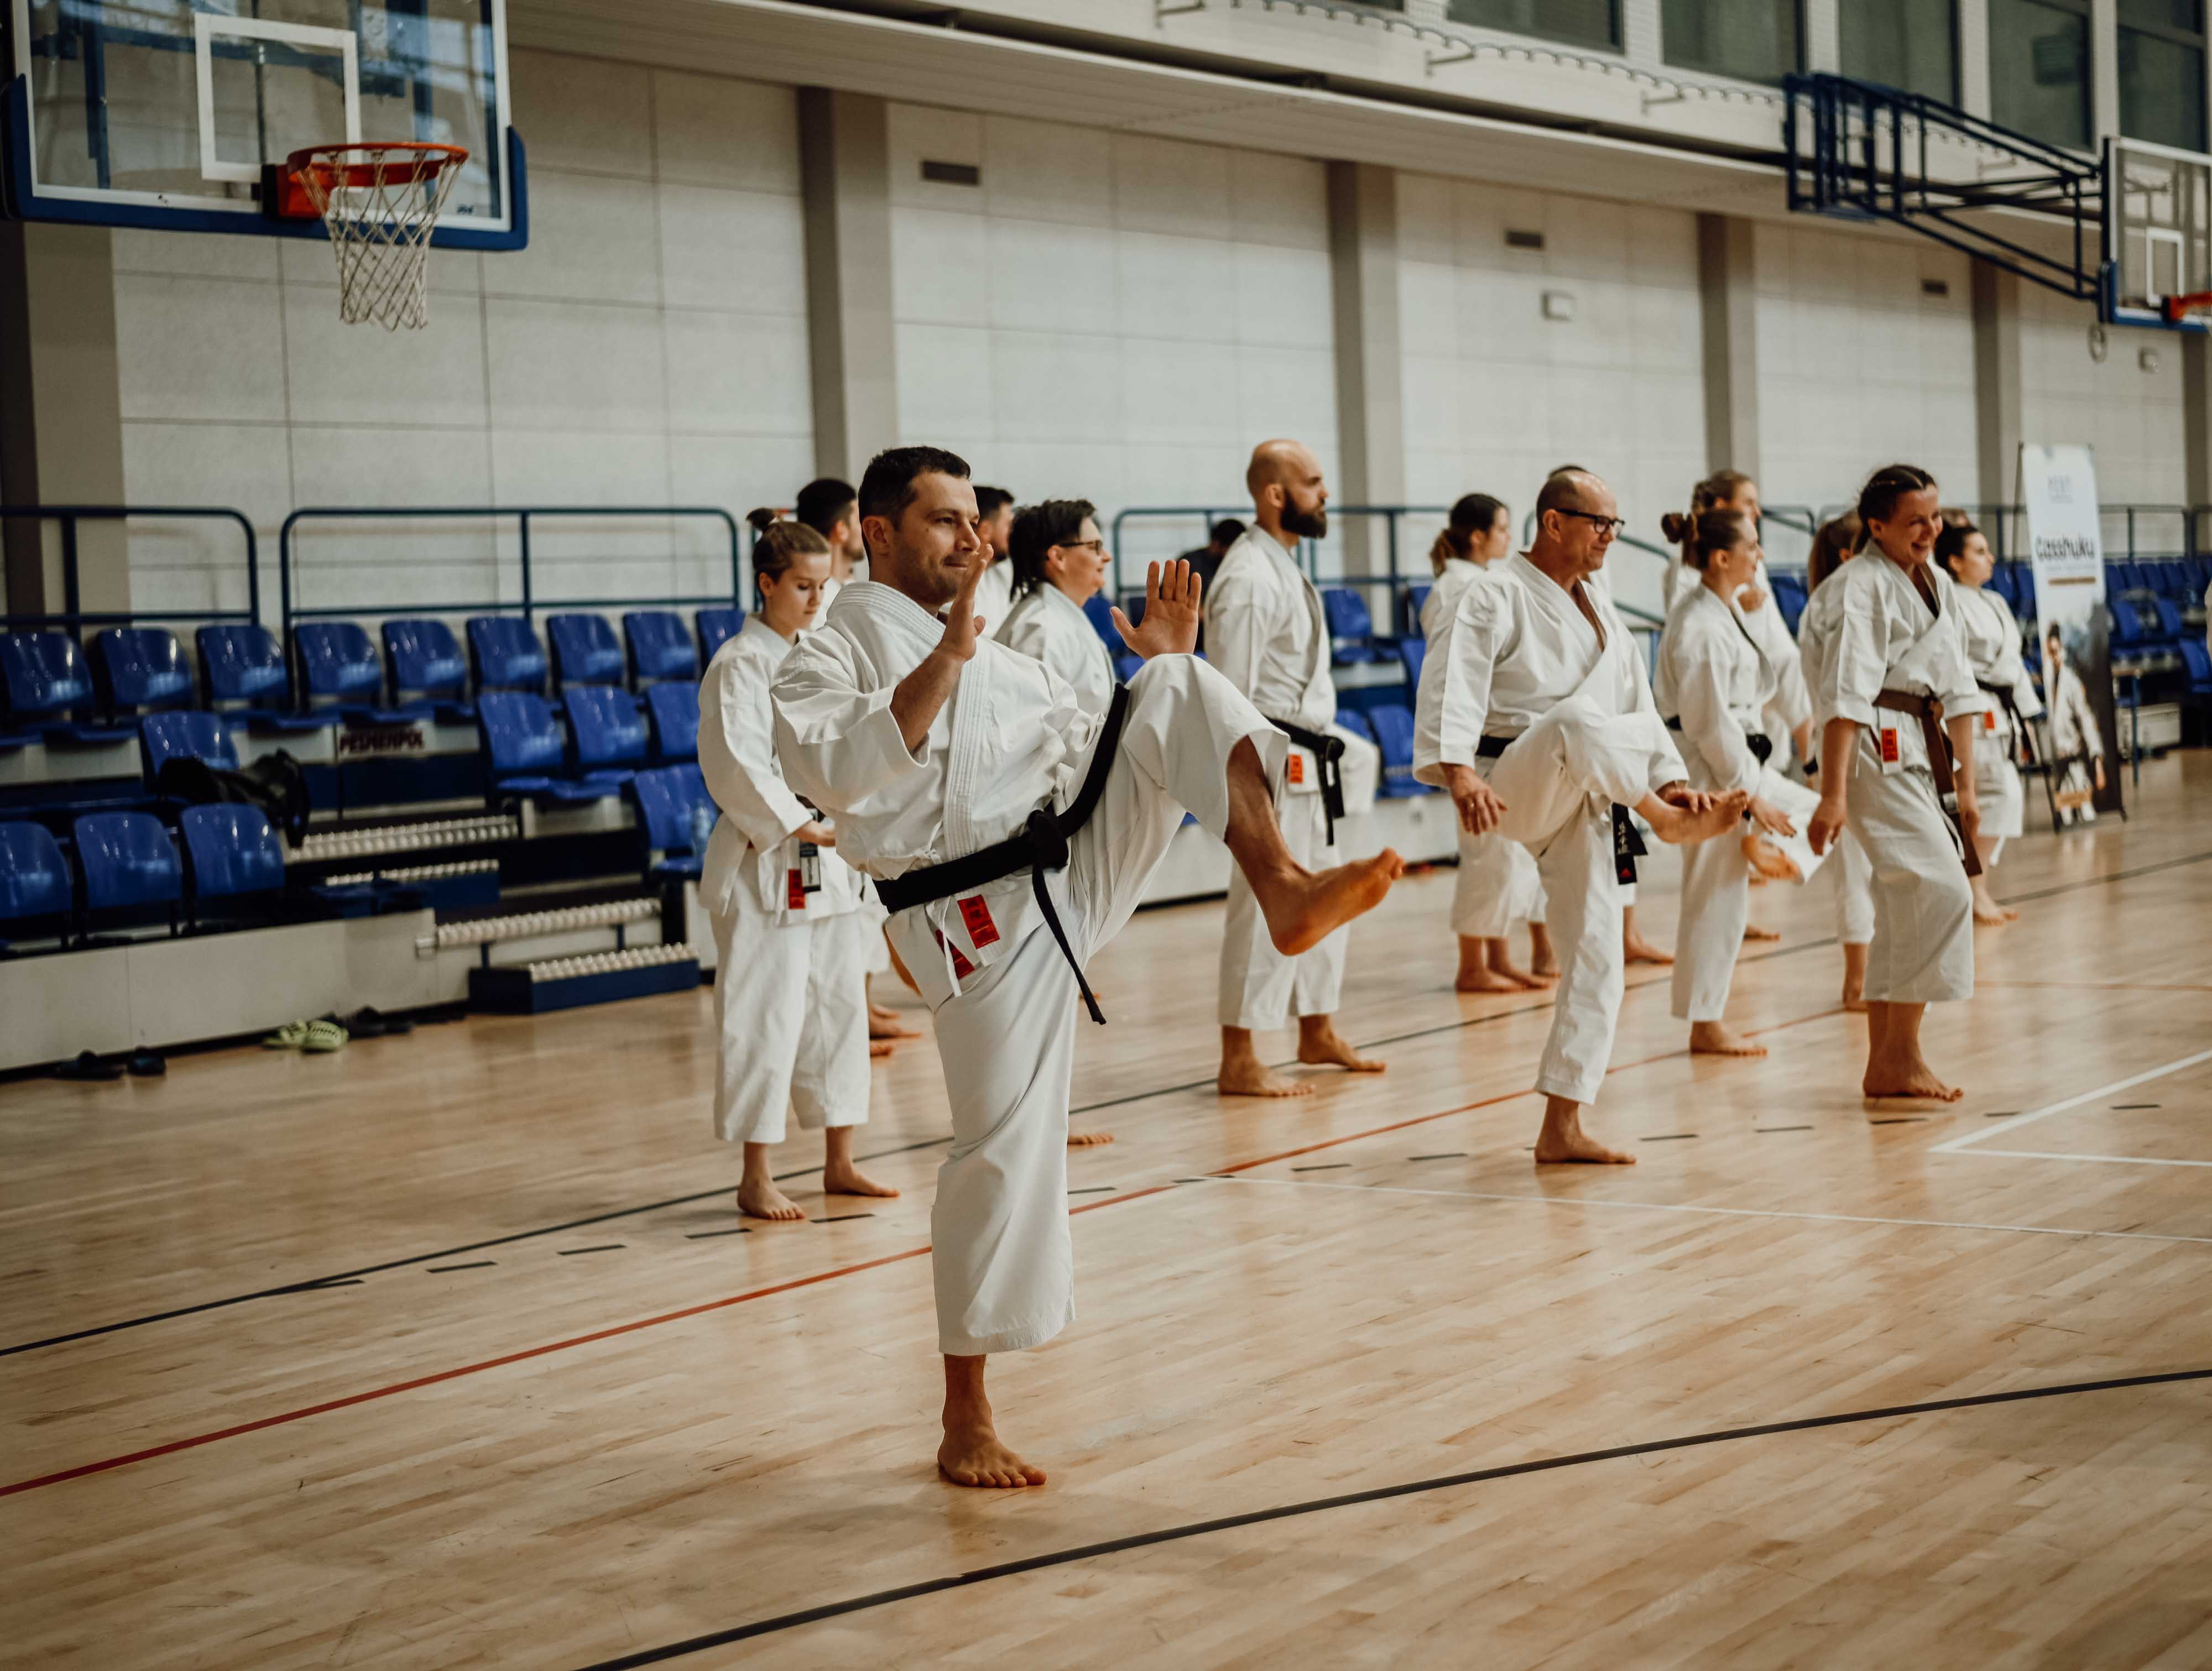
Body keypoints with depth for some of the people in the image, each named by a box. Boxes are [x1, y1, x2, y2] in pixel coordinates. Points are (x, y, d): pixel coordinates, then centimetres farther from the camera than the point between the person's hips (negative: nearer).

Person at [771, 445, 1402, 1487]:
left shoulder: (1007, 664, 24)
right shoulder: (827, 663, 2)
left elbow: (1101, 754, 26)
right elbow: (833, 773, -19)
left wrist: (1167, 671, 13)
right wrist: (942, 664, -23)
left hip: (1082, 862, 5)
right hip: (983, 924, -5)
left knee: (1181, 694, -12)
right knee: (1003, 1150, -7)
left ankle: (1283, 892, -34)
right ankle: (967, 1422, 9)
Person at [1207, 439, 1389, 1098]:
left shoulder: (1285, 568, 15)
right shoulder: (1249, 578, -18)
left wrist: (1346, 746, 25)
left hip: (1306, 765, 10)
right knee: (1267, 907, -8)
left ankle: (1318, 1033, 32)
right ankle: (1238, 1062, -3)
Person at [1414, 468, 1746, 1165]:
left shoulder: (1599, 610, 18)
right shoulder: (1499, 597, -7)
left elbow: (1636, 706, 20)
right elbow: (1453, 687, -20)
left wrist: (1670, 781, 5)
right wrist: (1459, 774, -36)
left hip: (1580, 807, 8)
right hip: (1511, 788, -7)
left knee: (1596, 956, 3)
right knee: (1578, 724, -39)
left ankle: (1561, 1128, 9)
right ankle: (1670, 824, -19)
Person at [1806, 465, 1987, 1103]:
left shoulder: (1932, 584, 16)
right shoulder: (1862, 585, -11)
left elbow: (1957, 689, 20)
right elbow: (1845, 695, -17)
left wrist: (1965, 783, 16)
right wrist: (1832, 794, -22)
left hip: (1921, 755, 9)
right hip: (1875, 753, -9)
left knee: (1904, 906, 9)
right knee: (1941, 889, -16)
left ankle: (1884, 1064, 15)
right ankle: (1901, 1055, -10)